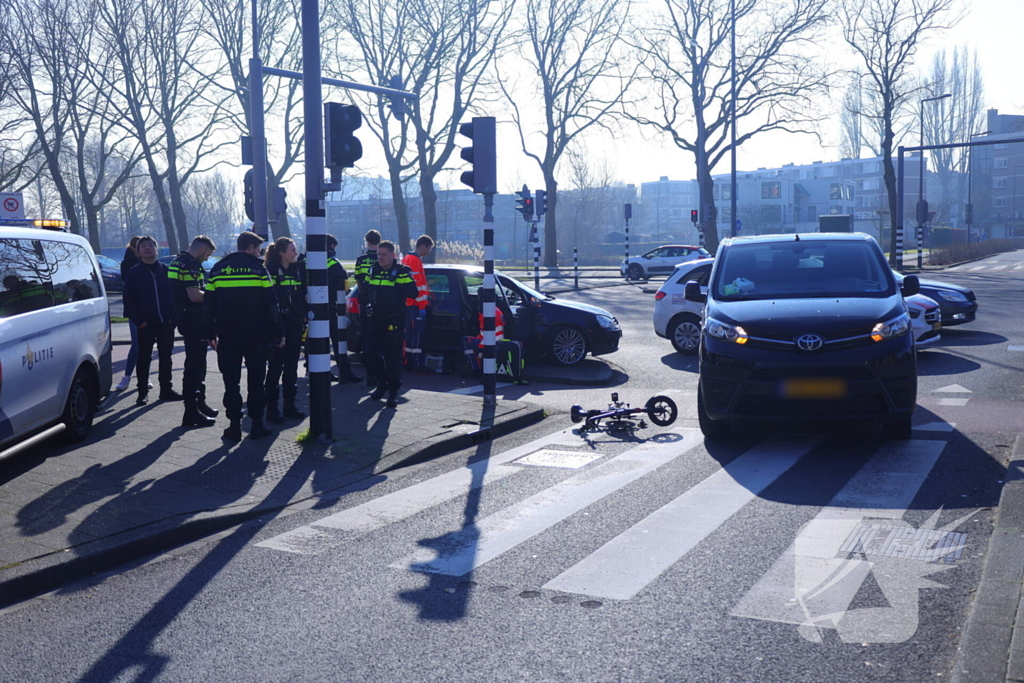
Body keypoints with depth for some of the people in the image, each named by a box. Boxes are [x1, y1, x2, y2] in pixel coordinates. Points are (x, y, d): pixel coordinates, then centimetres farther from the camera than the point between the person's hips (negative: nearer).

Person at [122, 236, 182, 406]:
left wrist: (173, 316, -2)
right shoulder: (134, 273, 1)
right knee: (143, 358, 2)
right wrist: (138, 320, -10)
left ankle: (166, 389, 19)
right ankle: (143, 392, 9)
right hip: (146, 324, -2)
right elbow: (129, 299, -1)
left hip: (166, 323, 2)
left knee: (166, 357, 9)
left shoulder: (165, 270, 8)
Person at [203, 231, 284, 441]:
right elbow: (271, 304, -6)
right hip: (255, 335, -2)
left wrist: (209, 333, 12)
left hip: (227, 336, 2)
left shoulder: (218, 270, 6)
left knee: (231, 381, 7)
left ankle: (234, 425, 7)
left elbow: (208, 305, 6)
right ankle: (256, 424, 7)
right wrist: (278, 332, -2)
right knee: (256, 379, 7)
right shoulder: (258, 269, -3)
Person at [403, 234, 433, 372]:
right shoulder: (416, 260, -15)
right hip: (416, 304, -10)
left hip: (408, 303, 10)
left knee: (410, 331, 12)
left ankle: (409, 362, 17)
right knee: (418, 332, -9)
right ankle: (418, 365, -10)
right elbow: (418, 284, -19)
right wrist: (422, 306, -19)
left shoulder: (407, 258, 16)